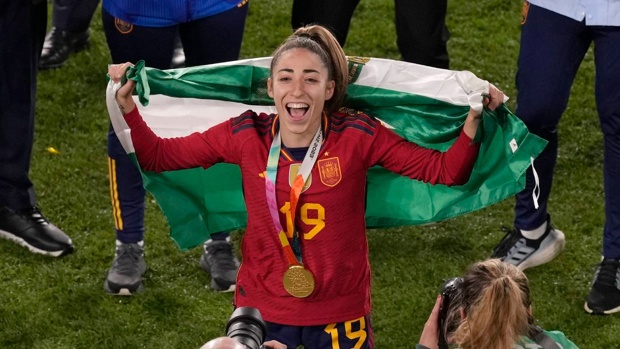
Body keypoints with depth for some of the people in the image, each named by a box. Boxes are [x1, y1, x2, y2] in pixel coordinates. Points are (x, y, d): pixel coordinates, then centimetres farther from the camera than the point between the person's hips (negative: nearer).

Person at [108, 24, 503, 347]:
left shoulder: (358, 137, -15)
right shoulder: (246, 136, -11)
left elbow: (446, 171, -12)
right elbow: (157, 155, -1)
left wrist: (473, 123, -25)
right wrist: (127, 106, -12)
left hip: (340, 313, 0)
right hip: (263, 309, 1)